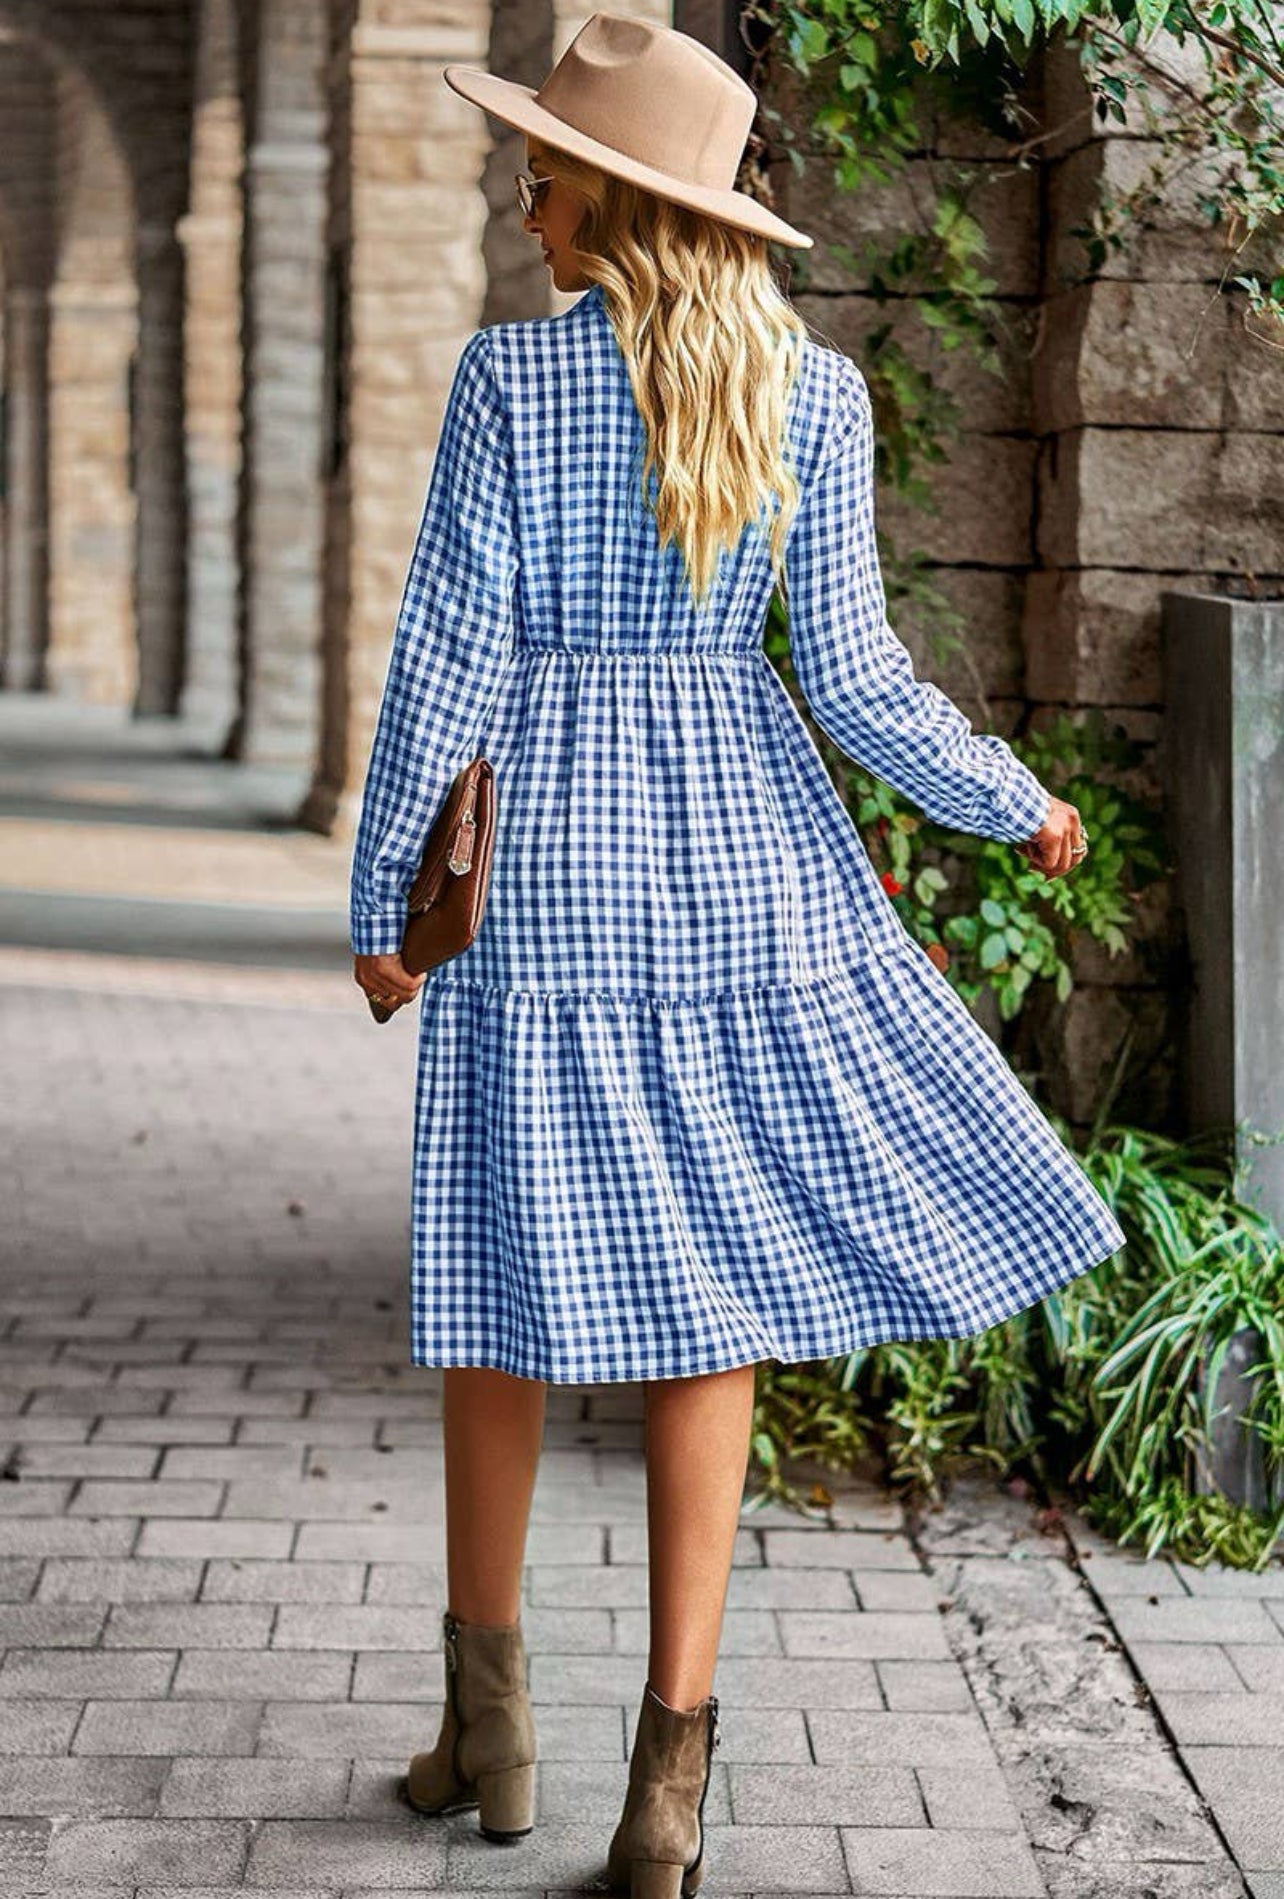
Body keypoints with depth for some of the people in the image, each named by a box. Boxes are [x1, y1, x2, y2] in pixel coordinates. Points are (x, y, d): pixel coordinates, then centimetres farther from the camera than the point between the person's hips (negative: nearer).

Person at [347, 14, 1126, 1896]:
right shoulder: (817, 389, 0)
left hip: (546, 840, -2)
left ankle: (490, 1722, 23)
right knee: (713, 1290, 6)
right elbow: (851, 672, -3)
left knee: (516, 1269, 11)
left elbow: (451, 648, -7)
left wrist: (381, 889, 1)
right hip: (745, 844, 2)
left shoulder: (512, 369, -7)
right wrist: (1013, 799, 12)